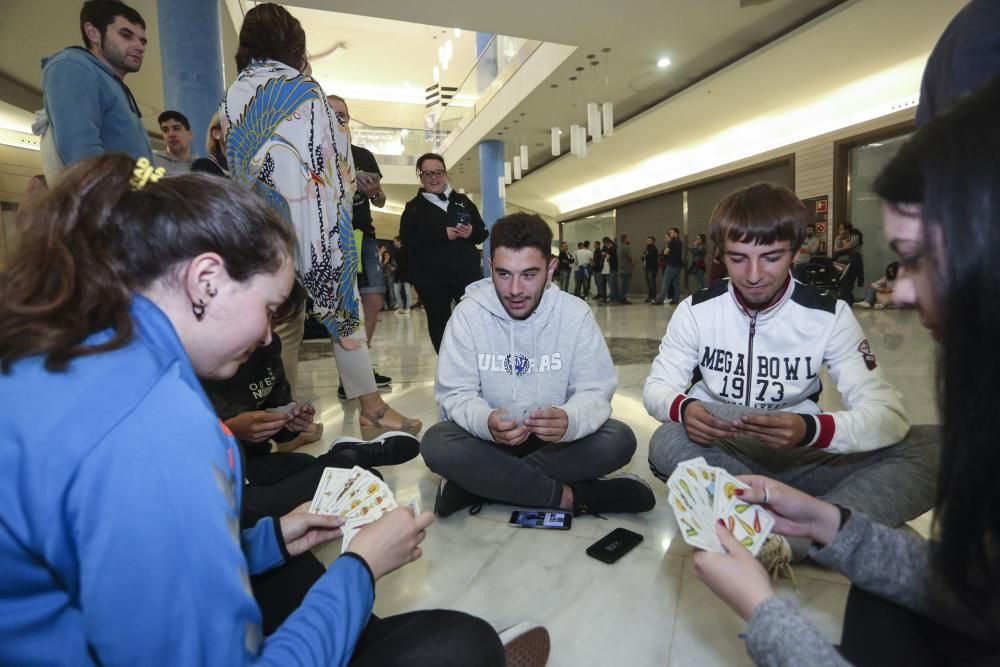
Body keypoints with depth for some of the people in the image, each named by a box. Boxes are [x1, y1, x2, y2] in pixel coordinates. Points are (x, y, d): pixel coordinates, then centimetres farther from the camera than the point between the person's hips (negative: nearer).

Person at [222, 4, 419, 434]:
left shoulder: (232, 97, 14)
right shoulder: (304, 89, 0)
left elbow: (234, 165, 18)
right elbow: (331, 156, -1)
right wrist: (345, 191, 11)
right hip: (309, 214, -5)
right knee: (341, 302, -2)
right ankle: (371, 408, -3)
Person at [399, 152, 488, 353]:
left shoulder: (462, 201, 15)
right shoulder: (414, 206, 7)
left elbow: (483, 232, 13)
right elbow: (407, 239, -8)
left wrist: (471, 232, -11)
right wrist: (443, 234, -17)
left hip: (467, 272, 1)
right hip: (431, 276, -1)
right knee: (439, 322, 6)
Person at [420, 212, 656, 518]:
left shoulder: (575, 313, -10)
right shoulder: (468, 313, -12)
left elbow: (595, 392, -11)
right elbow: (455, 394, -11)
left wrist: (569, 421, -36)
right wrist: (485, 422, -36)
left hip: (554, 439, 1)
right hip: (489, 437, 0)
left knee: (619, 440, -24)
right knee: (436, 444, -29)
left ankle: (477, 484, -21)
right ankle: (570, 495, -21)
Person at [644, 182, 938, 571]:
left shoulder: (829, 315, -8)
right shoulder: (696, 310, -7)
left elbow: (887, 412, -14)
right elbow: (657, 386, -6)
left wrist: (810, 429, -36)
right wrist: (683, 408, -32)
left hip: (800, 456, 1)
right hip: (721, 451, 0)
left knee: (934, 447, -21)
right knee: (666, 443, -34)